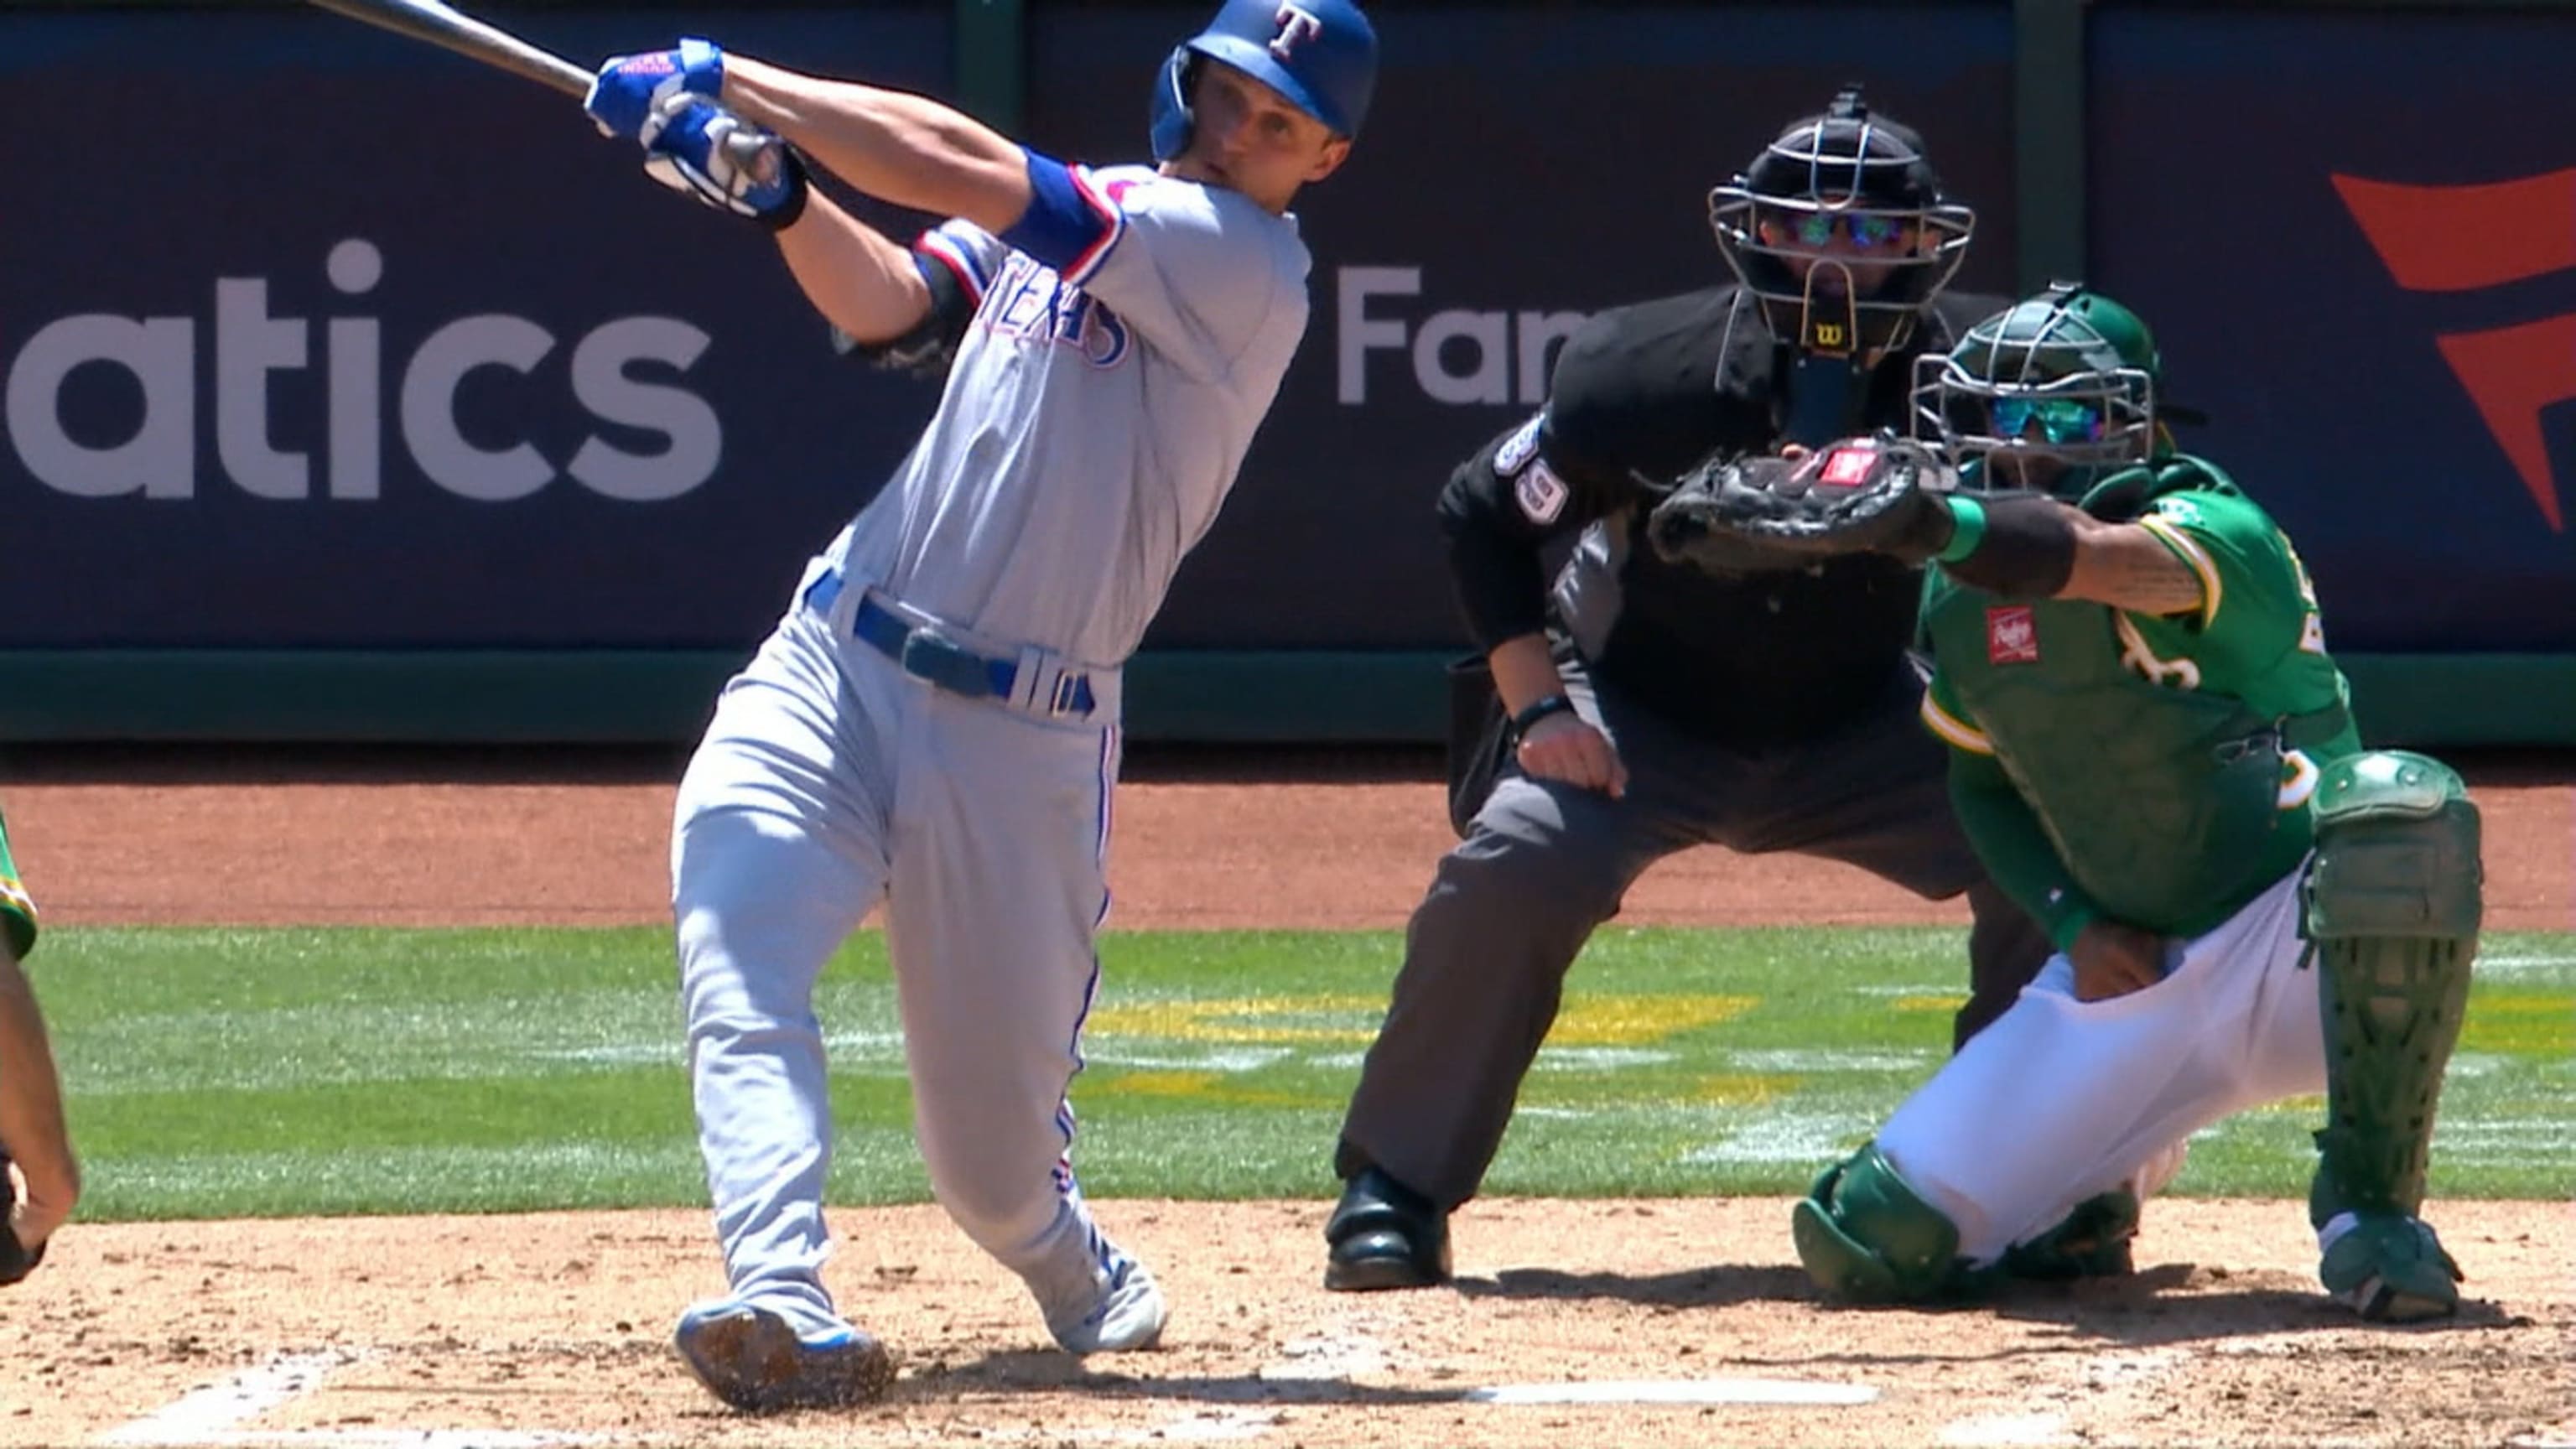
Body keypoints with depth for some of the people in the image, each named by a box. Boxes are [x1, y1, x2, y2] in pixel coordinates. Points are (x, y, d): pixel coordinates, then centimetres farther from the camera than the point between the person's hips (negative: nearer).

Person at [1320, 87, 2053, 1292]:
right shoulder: (1645, 377, -24)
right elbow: (1482, 517, -10)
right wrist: (1539, 706, -18)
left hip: (1857, 728, 3)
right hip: (1644, 718, -3)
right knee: (1508, 875, -28)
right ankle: (1390, 1193, -12)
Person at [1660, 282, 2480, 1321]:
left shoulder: (2217, 532, -19)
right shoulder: (1962, 594, 1)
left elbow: (2101, 561, -43)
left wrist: (1940, 521, -61)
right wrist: (2073, 925, -2)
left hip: (2304, 954, -5)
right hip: (2126, 973, 5)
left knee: (2400, 812, -41)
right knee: (1870, 1244, -8)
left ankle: (2369, 1208, -24)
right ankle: (2098, 1186, 26)